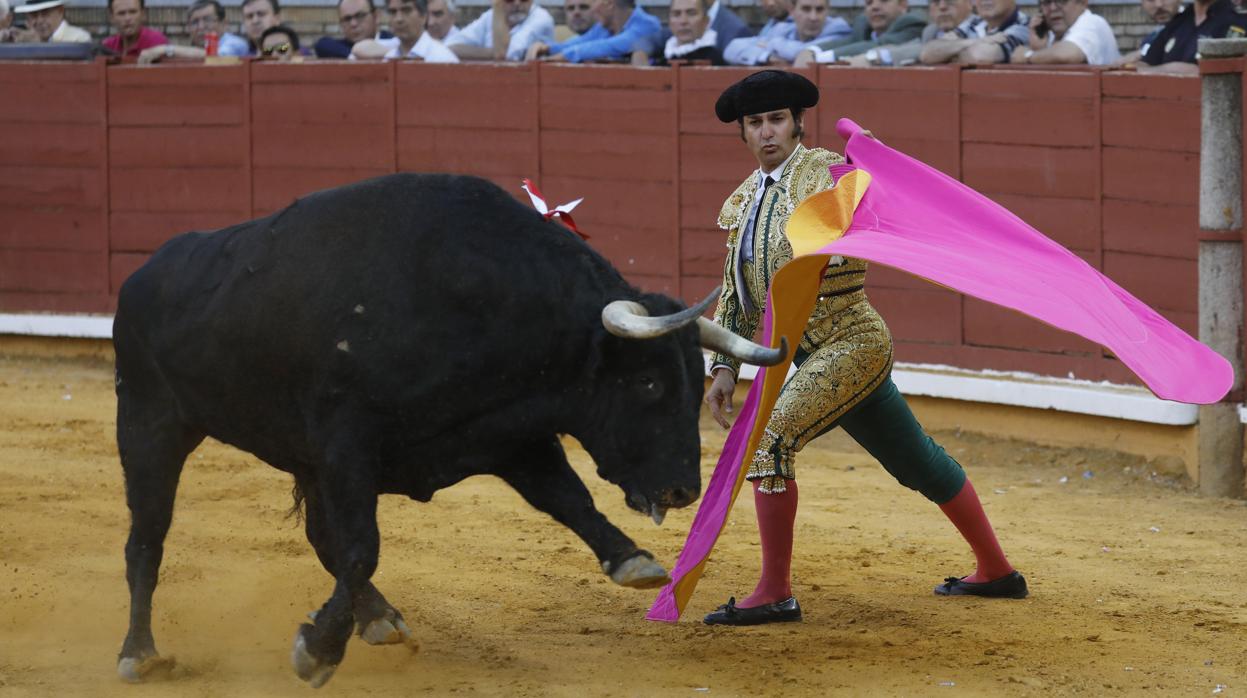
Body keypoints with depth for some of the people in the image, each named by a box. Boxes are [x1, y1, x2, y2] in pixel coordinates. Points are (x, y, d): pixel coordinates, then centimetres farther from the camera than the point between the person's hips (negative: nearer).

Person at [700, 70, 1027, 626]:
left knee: (771, 437, -22)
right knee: (917, 462, 18)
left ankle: (775, 594, -18)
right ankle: (996, 571, 32)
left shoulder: (823, 172, -9)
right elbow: (735, 297, 19)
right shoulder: (741, 204, 13)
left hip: (850, 342, -8)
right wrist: (724, 367, 13)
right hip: (817, 356, 8)